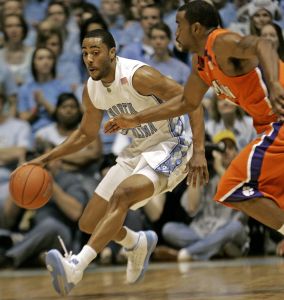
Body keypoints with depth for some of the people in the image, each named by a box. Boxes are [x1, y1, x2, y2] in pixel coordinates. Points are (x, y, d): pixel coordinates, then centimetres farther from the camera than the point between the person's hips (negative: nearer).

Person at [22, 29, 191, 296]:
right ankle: (138, 244, 36)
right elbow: (86, 133, 16)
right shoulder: (91, 91, -1)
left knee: (122, 195, -34)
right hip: (136, 152, 8)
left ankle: (76, 266, -43)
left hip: (168, 148, -8)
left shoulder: (138, 76, -23)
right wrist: (47, 158, 8)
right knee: (89, 223, 6)